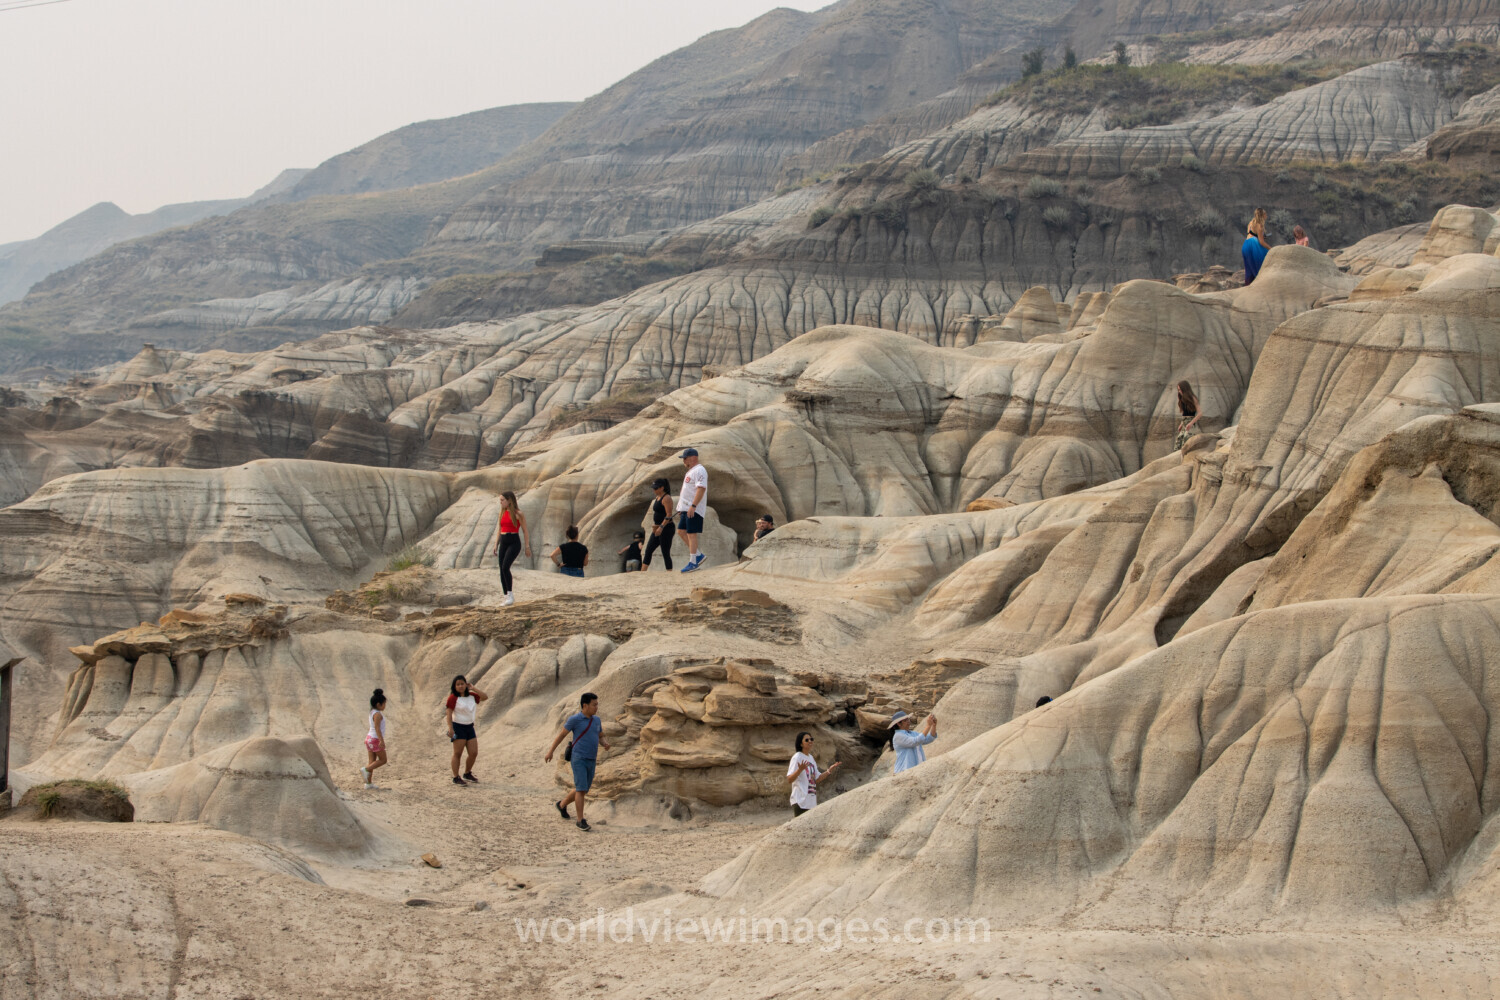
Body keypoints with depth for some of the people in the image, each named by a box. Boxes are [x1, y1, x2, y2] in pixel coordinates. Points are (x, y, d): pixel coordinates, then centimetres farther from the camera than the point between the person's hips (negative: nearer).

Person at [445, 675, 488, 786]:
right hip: (458, 727, -7)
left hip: (470, 727, 7)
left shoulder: (471, 696, 10)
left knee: (474, 753, 6)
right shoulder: (453, 698, -10)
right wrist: (450, 728, -21)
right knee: (458, 753, -4)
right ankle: (456, 777, 1)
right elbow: (449, 713, -13)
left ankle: (467, 774, 25)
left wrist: (473, 688, 0)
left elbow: (485, 697, 6)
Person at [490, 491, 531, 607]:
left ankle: (510, 594, -15)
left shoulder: (518, 514, -6)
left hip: (514, 543, -7)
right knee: (502, 570, 3)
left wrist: (527, 547, -3)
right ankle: (506, 597, 10)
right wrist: (496, 544, 13)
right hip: (503, 543, 7)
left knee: (505, 567, -22)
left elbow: (525, 531, -2)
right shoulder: (502, 513, 13)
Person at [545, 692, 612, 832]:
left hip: (590, 761, 7)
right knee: (581, 789, -14)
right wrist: (550, 751, 0)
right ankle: (581, 821, -8)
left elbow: (601, 738, 18)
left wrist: (606, 744, -6)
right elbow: (561, 734, 0)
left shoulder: (596, 720, 11)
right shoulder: (575, 719, -8)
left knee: (583, 790, 16)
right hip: (578, 759, -7)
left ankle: (562, 805, 41)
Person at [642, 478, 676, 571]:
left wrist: (661, 527, -26)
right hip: (658, 529, 10)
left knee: (665, 553, -7)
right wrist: (654, 525, 10)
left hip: (666, 528, -10)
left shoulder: (666, 498, -14)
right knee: (648, 550, 7)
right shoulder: (657, 498, 15)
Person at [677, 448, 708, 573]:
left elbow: (701, 489, -23)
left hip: (694, 509, -11)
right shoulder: (690, 471, 20)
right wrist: (681, 509, 25)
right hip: (686, 509, 11)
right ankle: (698, 555, 17)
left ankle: (693, 562, -7)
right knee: (682, 531, 11)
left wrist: (693, 506, -29)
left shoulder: (699, 470, -13)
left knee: (691, 533, -9)